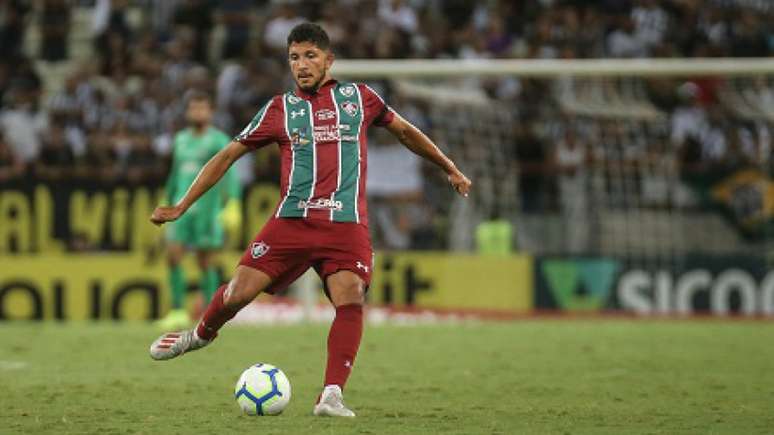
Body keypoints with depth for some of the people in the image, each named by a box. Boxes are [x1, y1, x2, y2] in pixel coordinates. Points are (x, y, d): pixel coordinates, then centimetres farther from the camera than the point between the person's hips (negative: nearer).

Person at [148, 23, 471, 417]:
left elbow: (404, 131, 28)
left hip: (346, 225, 0)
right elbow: (228, 155, 14)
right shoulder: (280, 109, 10)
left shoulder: (359, 97, 12)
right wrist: (181, 206, 9)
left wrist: (450, 169, 32)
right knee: (239, 292, -8)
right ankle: (201, 334, 25)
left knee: (351, 300, -21)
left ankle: (331, 396, -20)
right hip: (292, 219, 0)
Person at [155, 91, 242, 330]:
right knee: (172, 255, -8)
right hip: (182, 207, 5)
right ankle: (178, 312, 0)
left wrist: (233, 204, -23)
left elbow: (231, 174, -11)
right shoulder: (181, 140, 16)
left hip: (207, 209, -5)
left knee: (205, 261, -2)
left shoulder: (218, 140, -3)